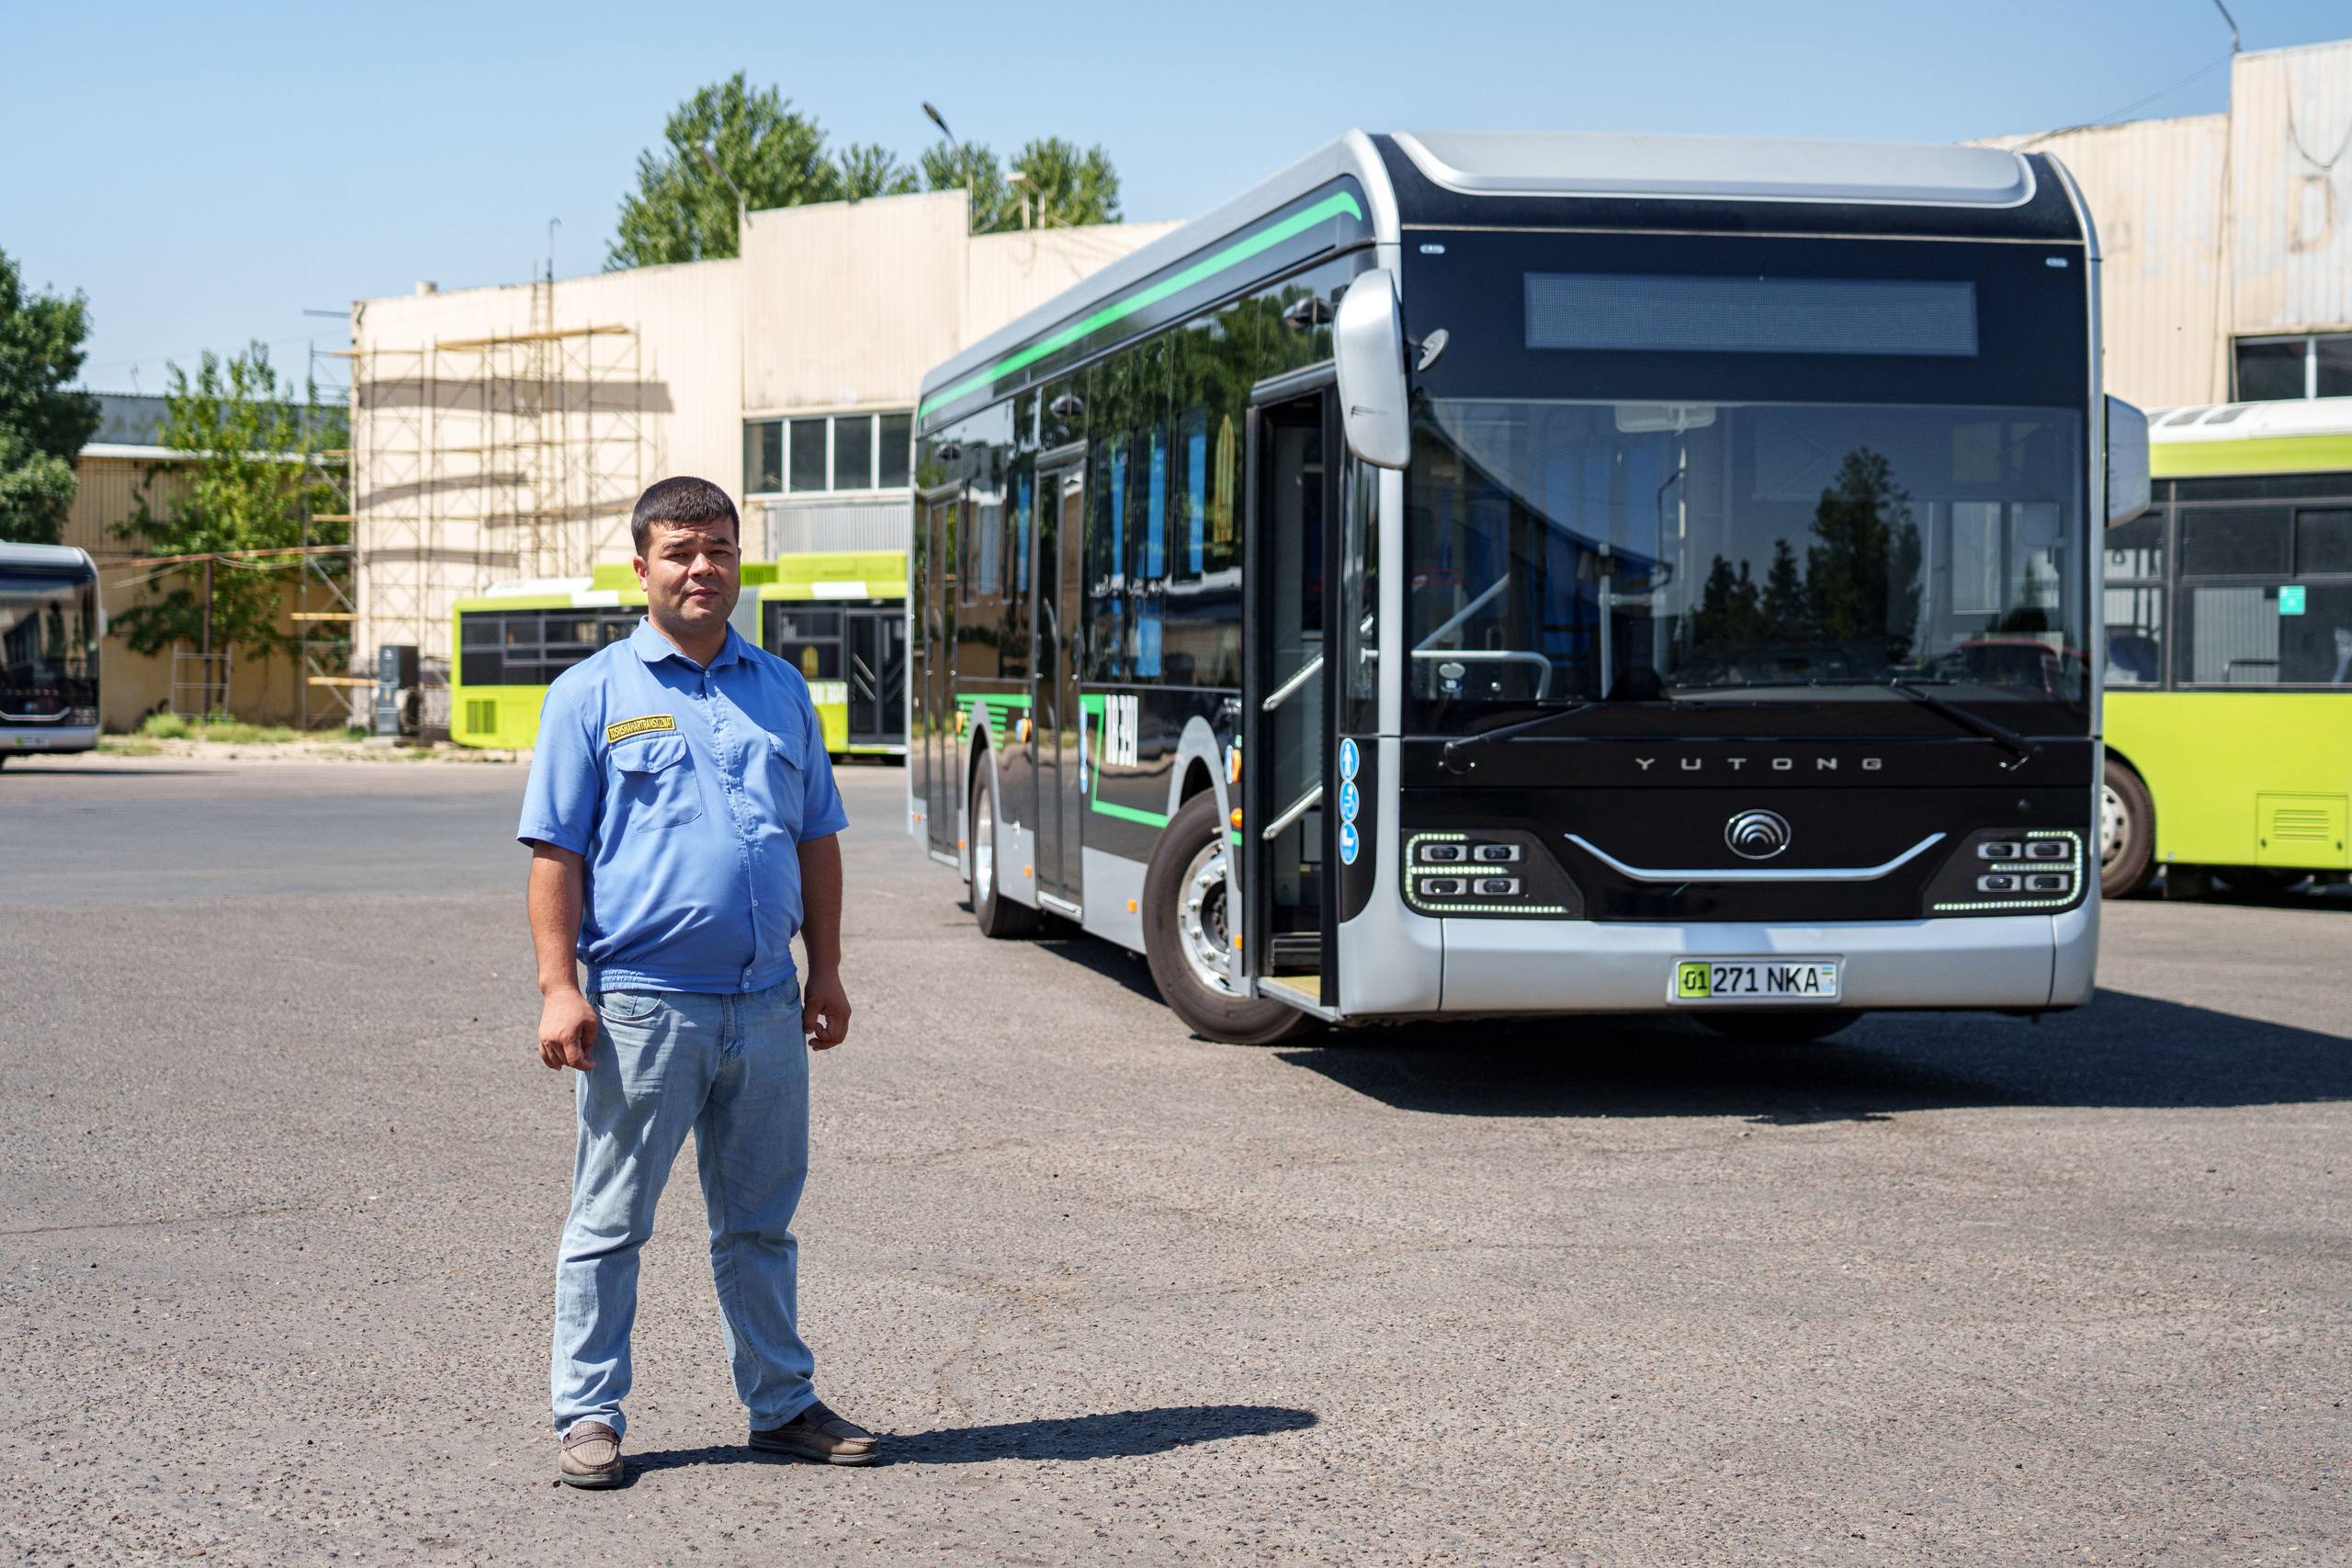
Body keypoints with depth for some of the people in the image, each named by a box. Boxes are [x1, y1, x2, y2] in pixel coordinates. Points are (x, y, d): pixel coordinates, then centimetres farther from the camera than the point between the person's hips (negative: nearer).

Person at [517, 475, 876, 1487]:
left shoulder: (781, 690, 13)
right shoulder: (593, 694, 0)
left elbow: (817, 839, 17)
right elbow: (556, 852, -4)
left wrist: (824, 970, 12)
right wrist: (559, 987, -11)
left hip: (765, 1004, 4)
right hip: (641, 1004, -4)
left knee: (760, 1223, 13)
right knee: (610, 1223, 3)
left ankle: (782, 1404, 23)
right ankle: (588, 1416, 12)